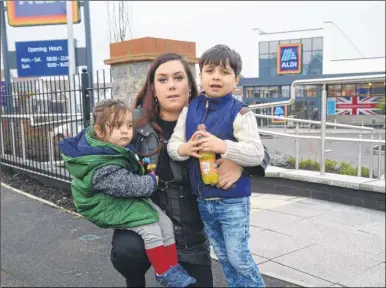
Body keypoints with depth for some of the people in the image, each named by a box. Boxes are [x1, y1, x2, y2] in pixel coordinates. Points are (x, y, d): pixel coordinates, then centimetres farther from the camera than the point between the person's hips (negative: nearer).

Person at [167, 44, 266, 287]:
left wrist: (222, 146, -30)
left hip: (233, 200, -5)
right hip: (203, 200, 5)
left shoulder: (240, 112, -13)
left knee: (238, 256, 7)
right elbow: (172, 144, 4)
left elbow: (256, 153, -20)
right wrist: (184, 149, -18)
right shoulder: (190, 110, 2)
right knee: (223, 257, 20)